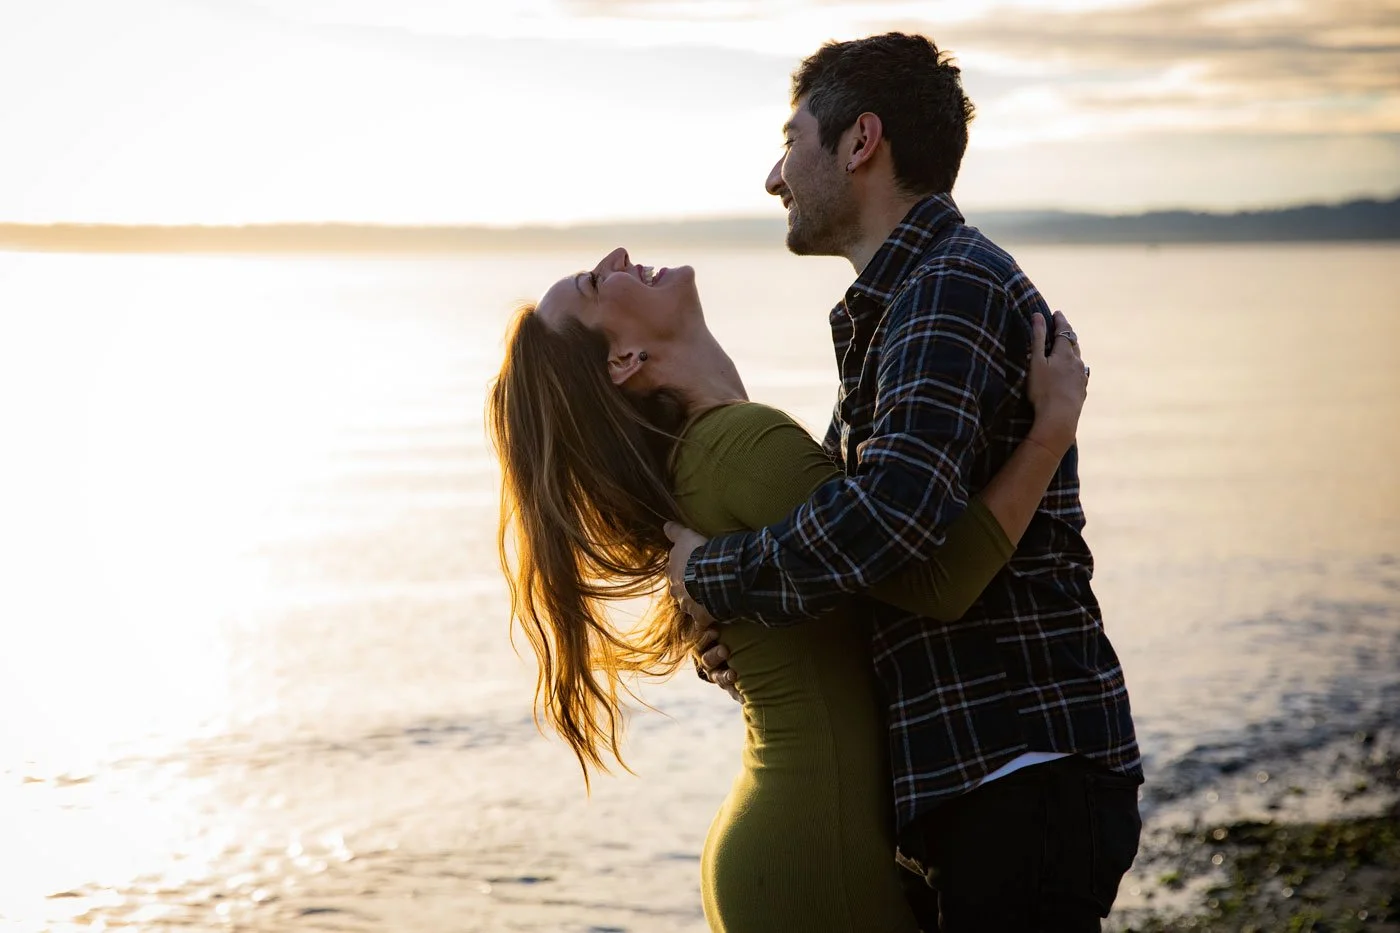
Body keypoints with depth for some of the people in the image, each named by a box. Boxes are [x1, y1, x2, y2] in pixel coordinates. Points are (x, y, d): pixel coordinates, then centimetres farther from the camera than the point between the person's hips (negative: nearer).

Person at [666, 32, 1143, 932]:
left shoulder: (955, 284, -14)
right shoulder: (900, 302, 19)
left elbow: (895, 507, -29)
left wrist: (713, 574, -15)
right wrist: (736, 632, 2)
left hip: (1020, 776, -10)